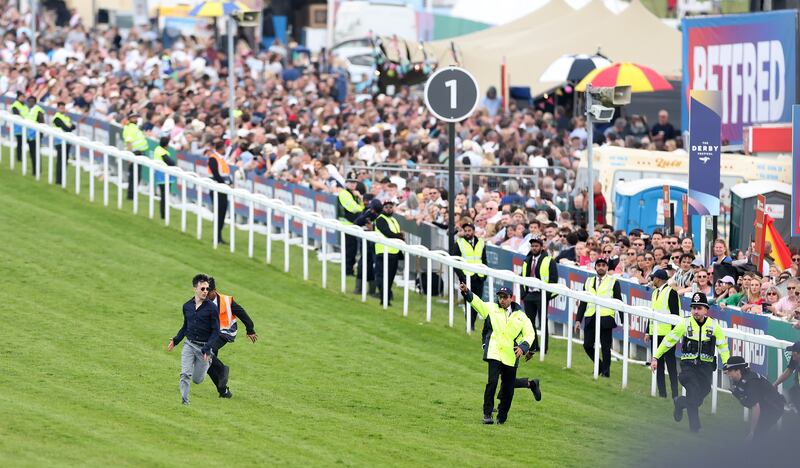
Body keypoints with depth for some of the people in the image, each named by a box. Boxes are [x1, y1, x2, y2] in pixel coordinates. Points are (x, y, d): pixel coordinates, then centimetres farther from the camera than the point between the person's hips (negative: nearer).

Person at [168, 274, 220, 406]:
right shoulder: (187, 306, 4)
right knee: (185, 375, -13)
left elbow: (216, 331, -10)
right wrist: (175, 340, 4)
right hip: (189, 345, 3)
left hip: (204, 346, -3)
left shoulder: (212, 308, -10)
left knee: (197, 379, 7)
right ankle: (184, 402, -2)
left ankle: (208, 361, 38)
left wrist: (207, 349, -19)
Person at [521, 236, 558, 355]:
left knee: (543, 323, -2)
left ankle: (544, 348, 3)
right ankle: (532, 347, 11)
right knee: (529, 322, 5)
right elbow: (523, 278, 20)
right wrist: (523, 294, 9)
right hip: (529, 295, 6)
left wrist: (548, 294, -13)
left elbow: (553, 278, -6)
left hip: (541, 295, -6)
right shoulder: (527, 261, 15)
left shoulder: (548, 261, -3)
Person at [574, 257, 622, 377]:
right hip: (591, 318, 4)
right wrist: (578, 320, 10)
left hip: (605, 318, -4)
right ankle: (600, 366, 19)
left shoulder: (613, 282, 6)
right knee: (587, 345, 0)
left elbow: (619, 302, 4)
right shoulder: (589, 282, 16)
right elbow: (583, 303, 17)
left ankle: (606, 370, 10)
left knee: (605, 346, -2)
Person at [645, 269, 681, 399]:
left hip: (667, 334, -8)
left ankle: (675, 394, -3)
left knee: (670, 363, -5)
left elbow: (675, 314, -12)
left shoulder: (671, 292, -9)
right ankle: (662, 393, 12)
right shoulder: (655, 293, 16)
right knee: (658, 363, 8)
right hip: (655, 334, 8)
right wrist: (648, 332, 17)